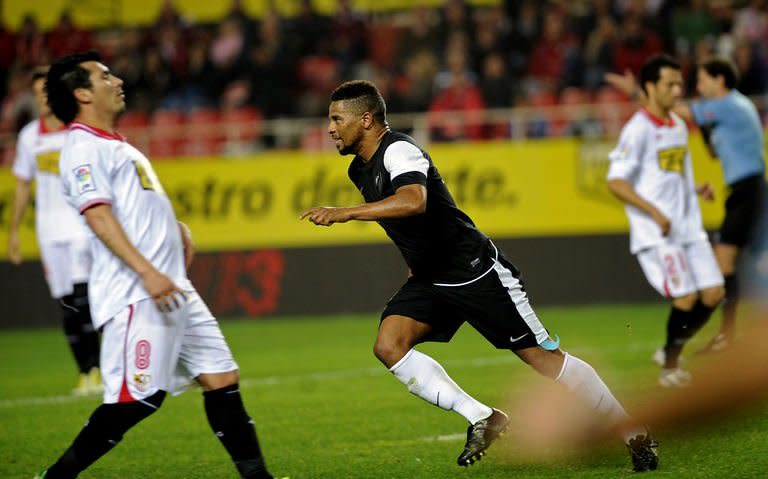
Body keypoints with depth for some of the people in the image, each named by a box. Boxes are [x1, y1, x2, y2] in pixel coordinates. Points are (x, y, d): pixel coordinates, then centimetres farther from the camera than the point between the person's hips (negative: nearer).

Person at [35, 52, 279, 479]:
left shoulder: (118, 147, 24)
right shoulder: (84, 148, -8)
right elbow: (98, 215, -19)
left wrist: (177, 227, 16)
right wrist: (147, 272, -27)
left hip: (171, 289, 10)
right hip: (134, 297, -10)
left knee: (221, 377, 6)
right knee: (137, 397, -12)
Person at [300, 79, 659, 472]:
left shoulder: (399, 150, -19)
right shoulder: (360, 170, 9)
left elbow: (414, 202, -41)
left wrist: (345, 213, -43)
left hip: (474, 271, -9)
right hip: (429, 280, 9)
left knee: (541, 355, -5)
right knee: (388, 345, -15)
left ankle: (635, 433, 7)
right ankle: (482, 419, -9)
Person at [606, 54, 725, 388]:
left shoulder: (679, 126, 15)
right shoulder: (638, 129, -10)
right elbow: (616, 181, -15)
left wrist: (696, 190, 7)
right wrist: (654, 212, -22)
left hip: (688, 226, 8)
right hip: (655, 233, -8)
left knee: (713, 294, 0)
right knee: (685, 298, -13)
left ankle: (670, 352, 18)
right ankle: (669, 369, 6)